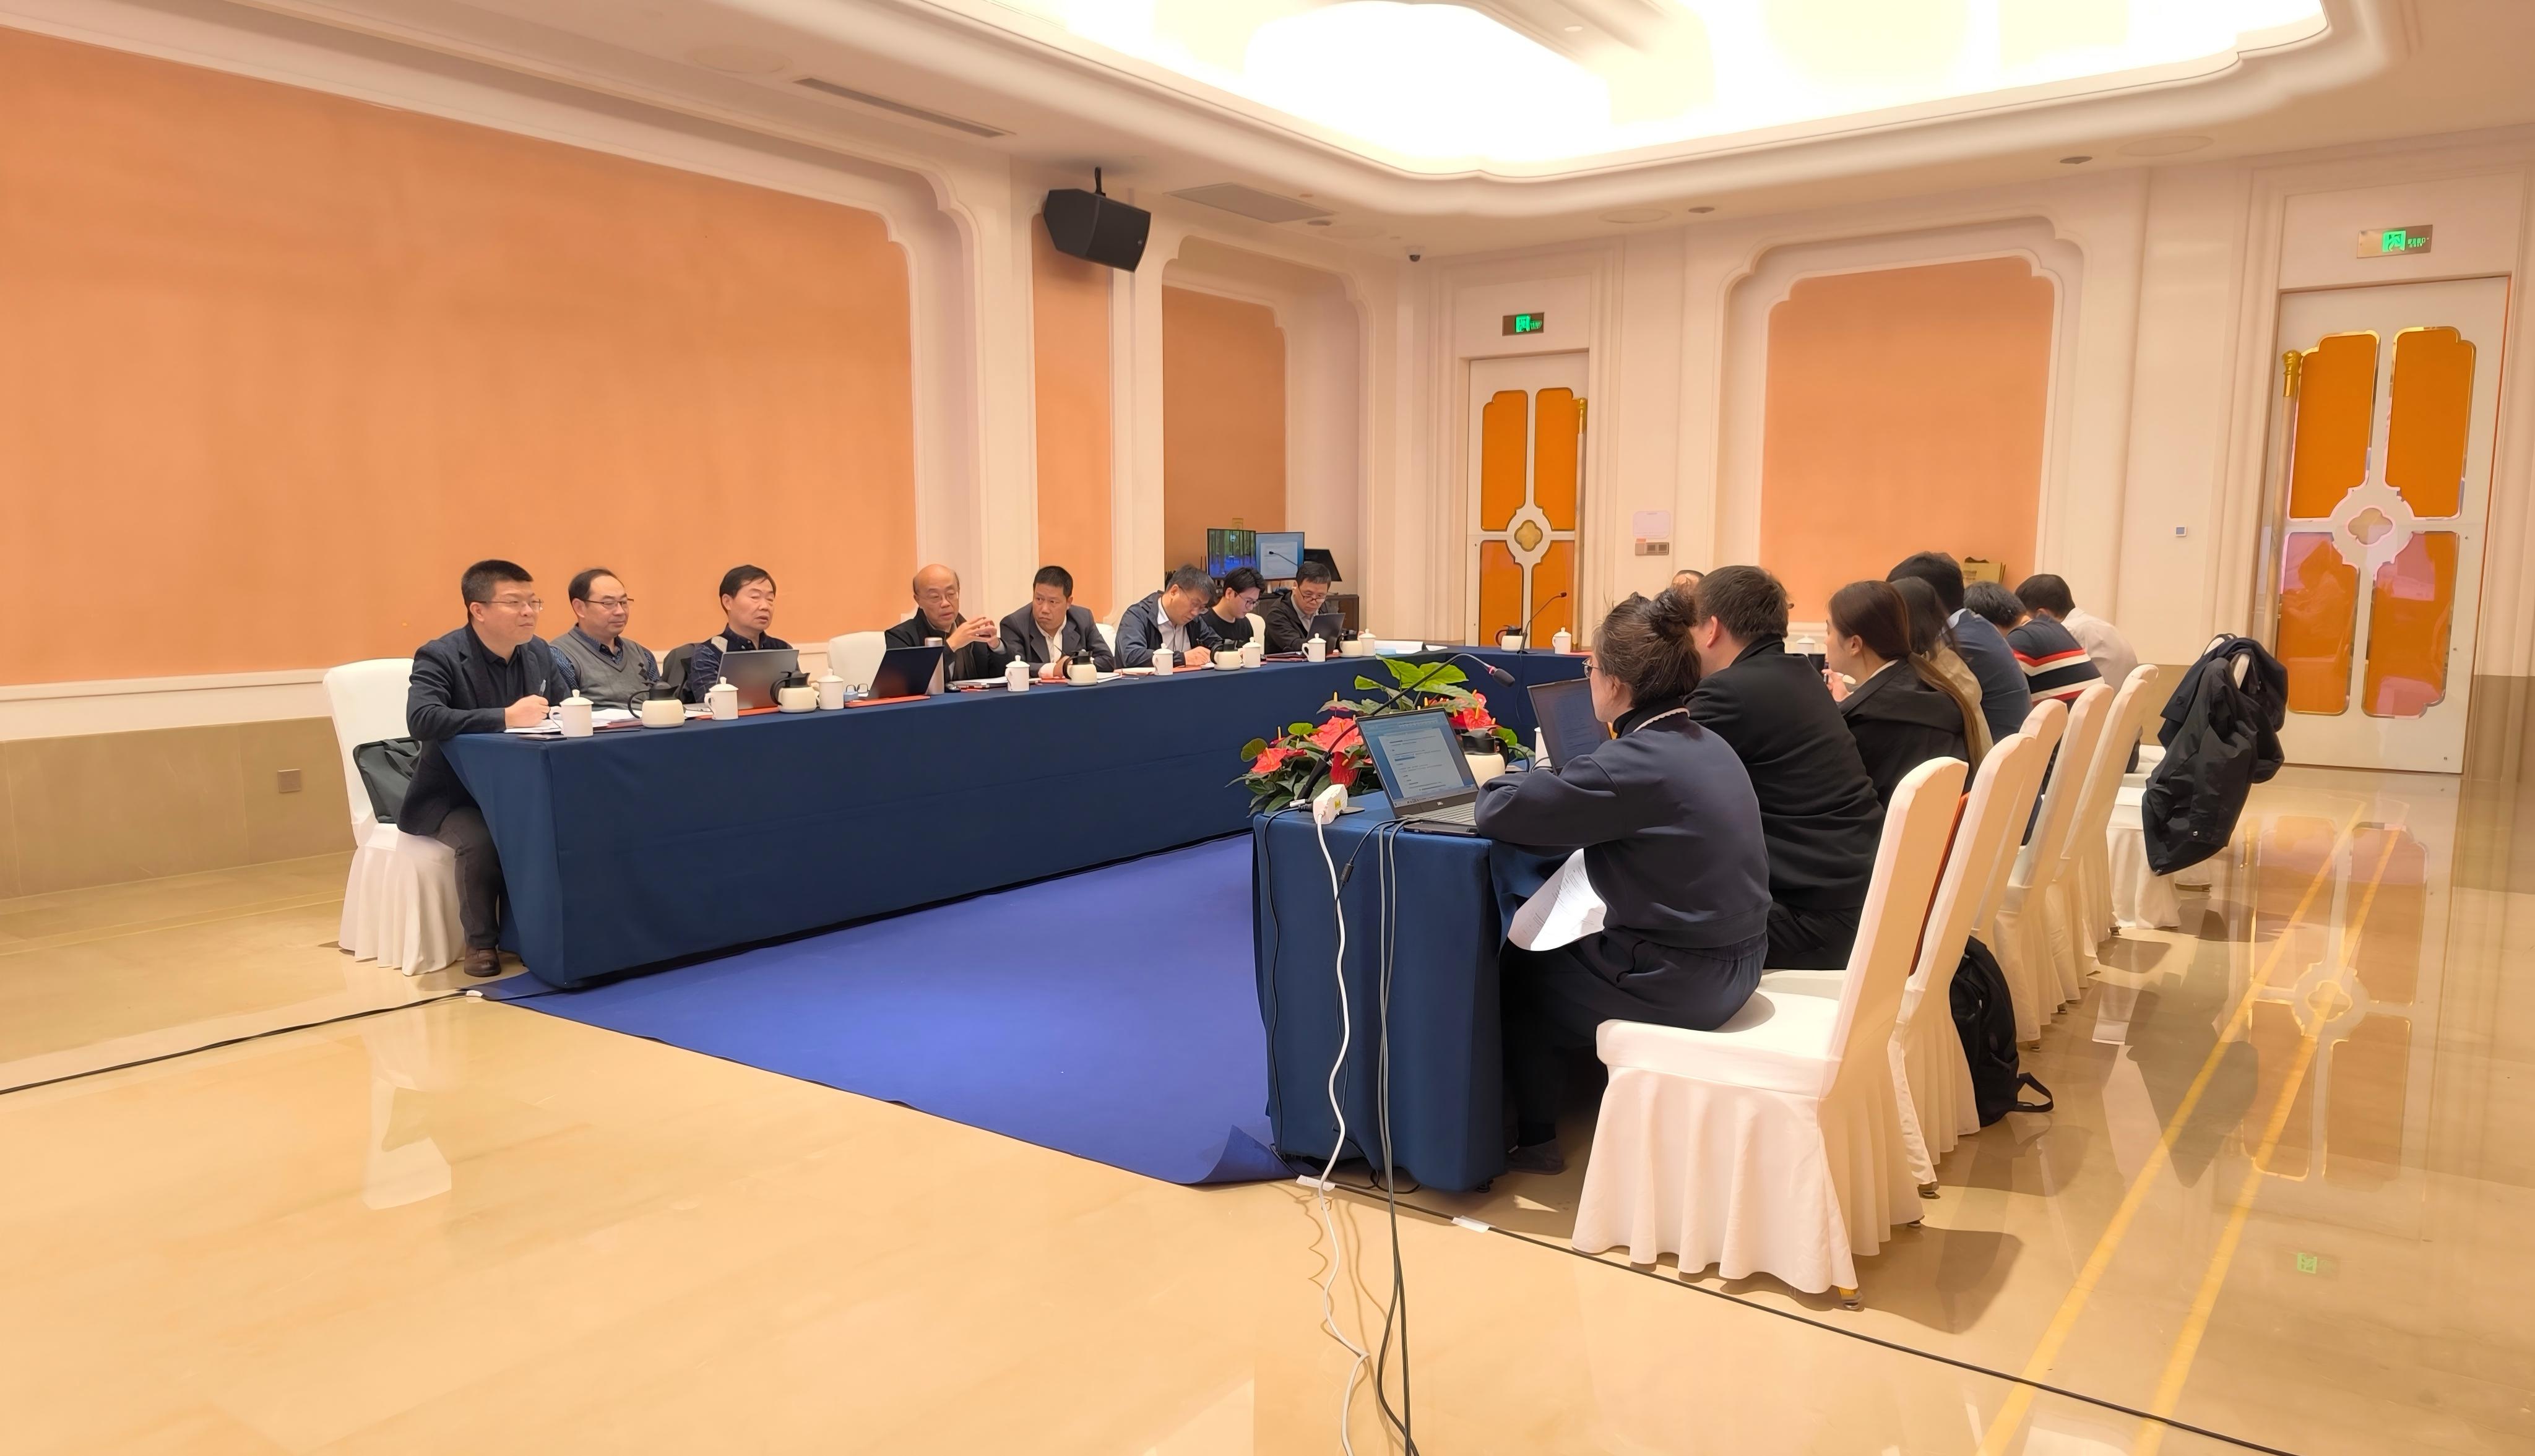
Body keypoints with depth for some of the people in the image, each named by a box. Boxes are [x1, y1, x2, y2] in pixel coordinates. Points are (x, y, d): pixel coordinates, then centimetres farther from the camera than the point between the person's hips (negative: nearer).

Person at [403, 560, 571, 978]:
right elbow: (422, 720, -31)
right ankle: (481, 941, -9)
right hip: (454, 797, -5)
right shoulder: (440, 657, -14)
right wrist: (506, 718, -37)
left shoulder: (540, 653, 5)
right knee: (479, 840, -34)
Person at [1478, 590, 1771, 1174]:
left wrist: (1506, 780, 1)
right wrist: (1550, 779, 4)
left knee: (1514, 973, 15)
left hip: (1677, 983, -8)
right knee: (1551, 952, 27)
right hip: (1732, 964, 9)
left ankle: (1534, 1139, 27)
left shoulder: (1634, 762, -23)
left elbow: (1498, 812, -20)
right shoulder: (1707, 745, 6)